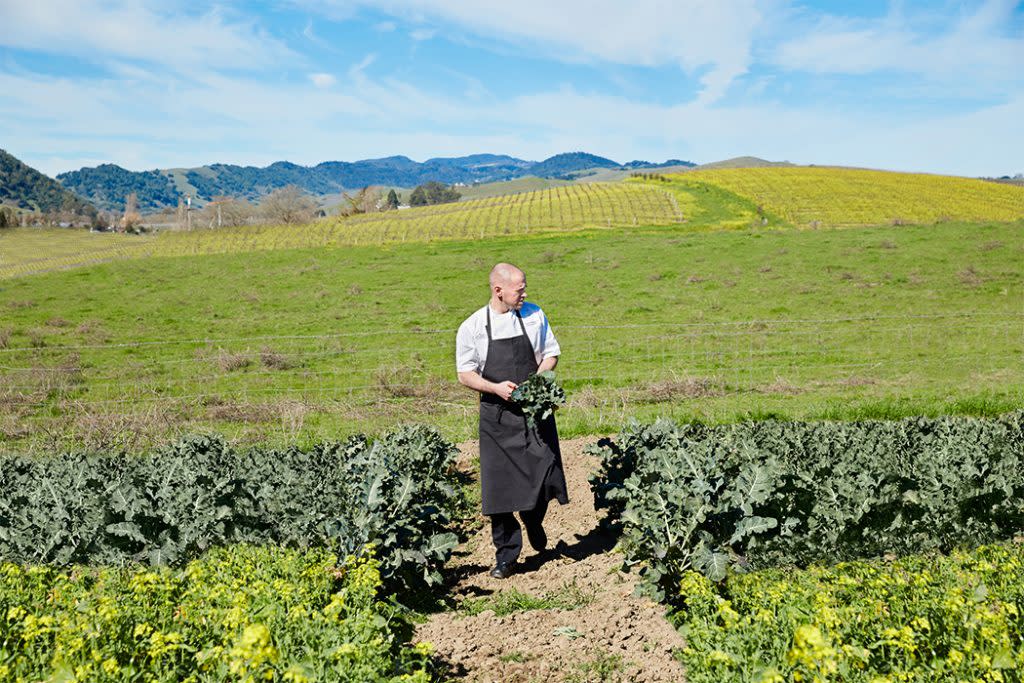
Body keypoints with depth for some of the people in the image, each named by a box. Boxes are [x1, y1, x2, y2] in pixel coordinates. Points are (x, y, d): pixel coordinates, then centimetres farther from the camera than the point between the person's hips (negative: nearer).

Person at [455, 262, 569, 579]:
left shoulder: (534, 315, 3)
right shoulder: (472, 327, -3)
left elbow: (551, 354, 11)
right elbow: (465, 374, 1)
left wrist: (538, 377, -9)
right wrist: (496, 387, -16)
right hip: (497, 415, -1)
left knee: (544, 475, -1)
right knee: (498, 485, -1)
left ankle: (534, 523, 33)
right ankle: (506, 555, 14)